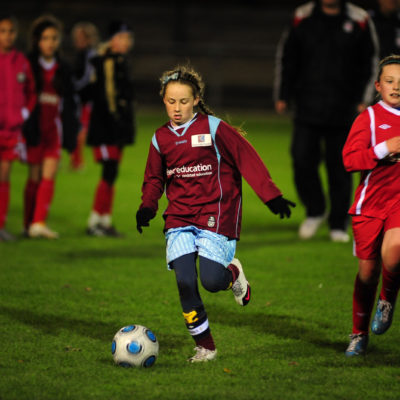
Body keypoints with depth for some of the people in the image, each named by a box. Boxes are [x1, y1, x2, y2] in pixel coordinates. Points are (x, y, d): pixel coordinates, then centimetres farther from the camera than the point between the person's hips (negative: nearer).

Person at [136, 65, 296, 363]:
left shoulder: (214, 128, -5)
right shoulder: (161, 139, 8)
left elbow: (247, 159, -4)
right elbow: (154, 179, 20)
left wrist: (271, 196, -8)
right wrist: (147, 207, 1)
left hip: (216, 215, -3)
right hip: (179, 219, 3)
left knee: (211, 280, -17)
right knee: (185, 282, -11)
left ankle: (233, 274, 22)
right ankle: (205, 347, 2)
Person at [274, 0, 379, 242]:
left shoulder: (359, 21, 1)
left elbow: (370, 62, 8)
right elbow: (287, 57, 13)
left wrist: (364, 99, 0)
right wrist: (283, 96, 10)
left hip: (343, 111, -1)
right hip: (308, 108, 1)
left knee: (340, 167, 1)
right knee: (302, 159, -6)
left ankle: (339, 224, 13)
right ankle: (315, 211, 16)